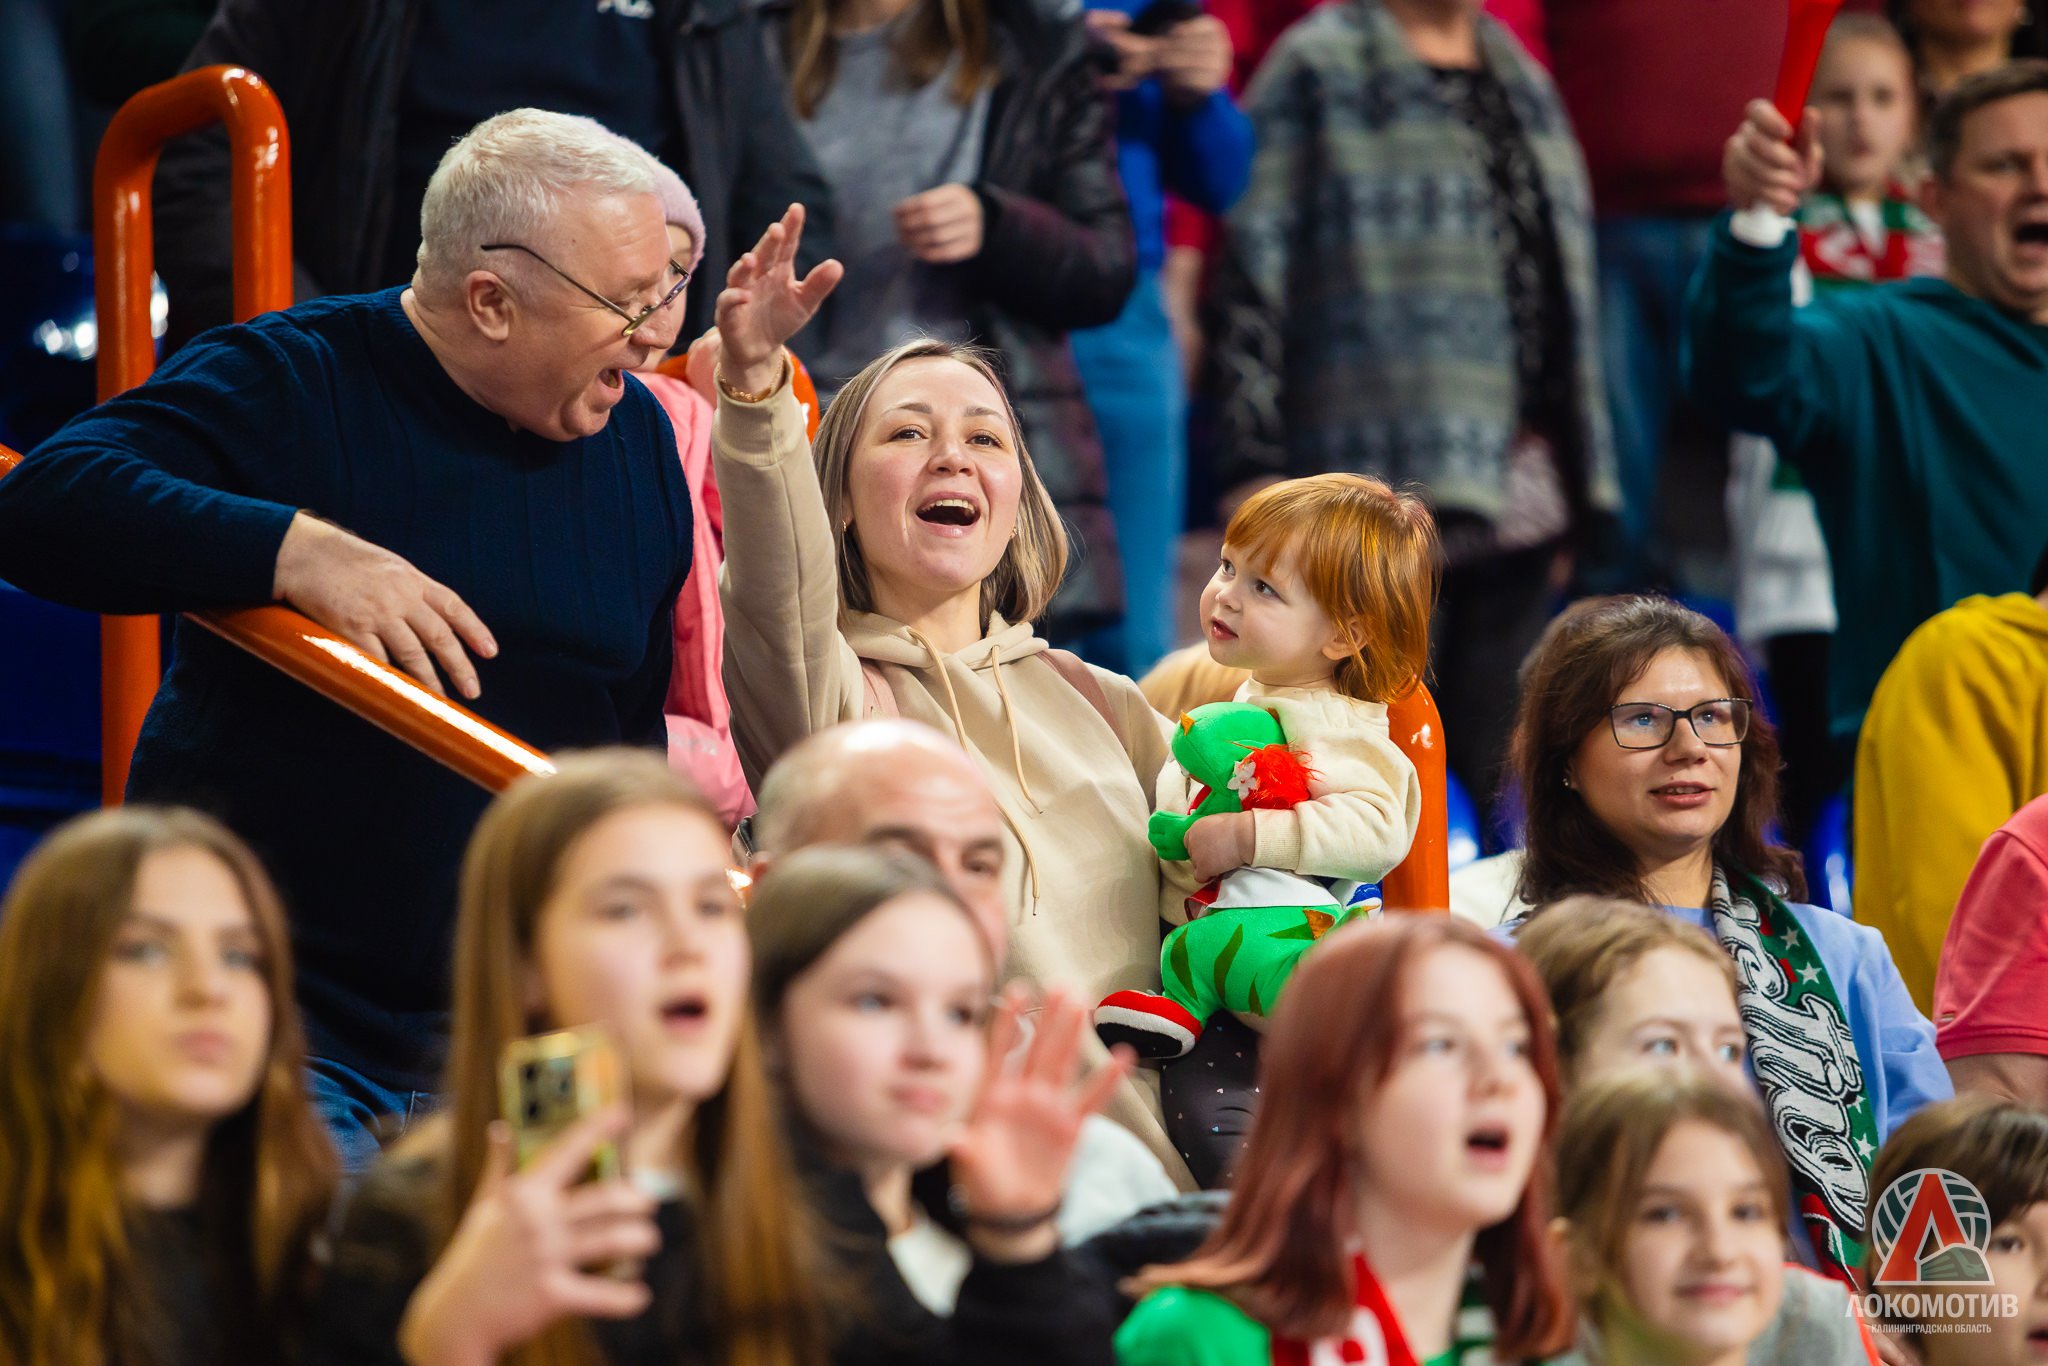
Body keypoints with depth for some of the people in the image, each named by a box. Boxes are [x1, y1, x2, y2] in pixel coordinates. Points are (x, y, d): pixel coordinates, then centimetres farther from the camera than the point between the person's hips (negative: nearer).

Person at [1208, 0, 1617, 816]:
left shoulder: (1524, 84, 19)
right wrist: (1254, 464, -13)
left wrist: (1580, 479, 18)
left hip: (1522, 494, 6)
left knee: (1496, 779, 7)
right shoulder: (1320, 69, -1)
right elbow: (1256, 268, -7)